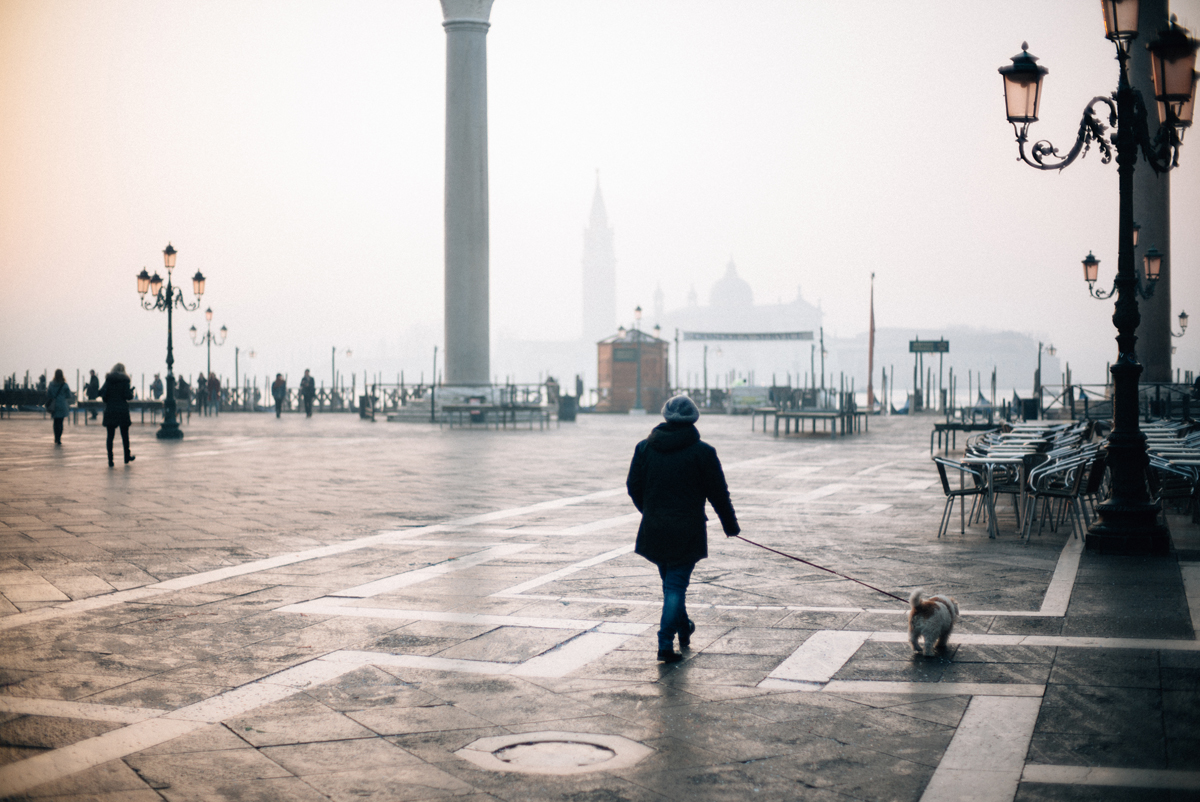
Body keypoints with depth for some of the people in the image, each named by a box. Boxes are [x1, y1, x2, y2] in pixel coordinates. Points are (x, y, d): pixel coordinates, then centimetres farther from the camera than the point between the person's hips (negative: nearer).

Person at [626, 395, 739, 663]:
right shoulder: (703, 452, -8)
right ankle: (666, 644, -6)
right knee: (676, 586, 0)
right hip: (687, 533, -4)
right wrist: (730, 525, 11)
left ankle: (683, 629, 38)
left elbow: (633, 486, 9)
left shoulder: (644, 448, 1)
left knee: (670, 583, 21)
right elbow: (718, 493, -3)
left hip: (654, 530, 4)